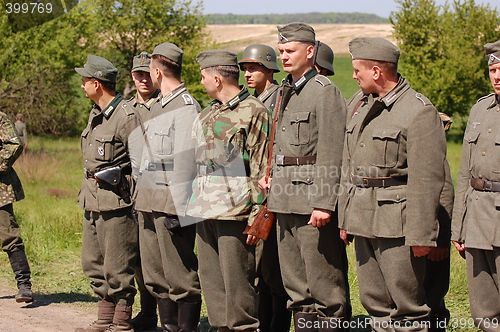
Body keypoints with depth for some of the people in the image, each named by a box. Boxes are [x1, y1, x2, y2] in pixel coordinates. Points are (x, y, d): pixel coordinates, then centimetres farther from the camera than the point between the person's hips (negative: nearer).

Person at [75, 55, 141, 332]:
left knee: (117, 267, -4)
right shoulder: (95, 114, 14)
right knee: (93, 263, 15)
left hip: (116, 202, -10)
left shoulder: (127, 117, -14)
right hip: (92, 201, 10)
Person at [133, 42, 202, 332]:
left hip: (171, 206, -10)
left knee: (181, 277, -6)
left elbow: (185, 164, -17)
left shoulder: (186, 108, -12)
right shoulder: (158, 106, 18)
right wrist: (141, 199, 20)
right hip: (149, 205, 10)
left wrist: (179, 210, -21)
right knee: (156, 276, 12)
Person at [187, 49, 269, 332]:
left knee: (237, 281, -6)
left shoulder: (253, 111, -7)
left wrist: (258, 215, -14)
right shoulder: (208, 114, 18)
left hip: (235, 211, -8)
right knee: (212, 281, 10)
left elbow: (262, 169, -10)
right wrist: (192, 201, 20)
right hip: (205, 209, 8)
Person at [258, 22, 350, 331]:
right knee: (295, 282, 12)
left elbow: (331, 153, -16)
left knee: (324, 282, -5)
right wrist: (270, 176, 11)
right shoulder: (285, 91, 17)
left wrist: (324, 204, -21)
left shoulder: (325, 91, -10)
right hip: (285, 199, 9)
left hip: (312, 197, -9)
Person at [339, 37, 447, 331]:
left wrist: (421, 234, -18)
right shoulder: (358, 103, 13)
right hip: (363, 220, 8)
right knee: (374, 301, 11)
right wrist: (345, 218, 17)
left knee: (408, 306, -4)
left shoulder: (419, 111, -12)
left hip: (397, 223, -8)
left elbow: (427, 179, -15)